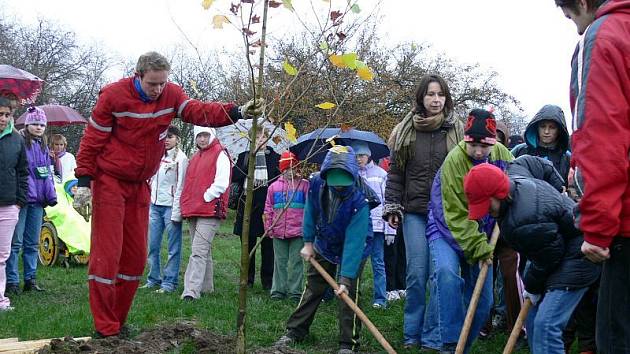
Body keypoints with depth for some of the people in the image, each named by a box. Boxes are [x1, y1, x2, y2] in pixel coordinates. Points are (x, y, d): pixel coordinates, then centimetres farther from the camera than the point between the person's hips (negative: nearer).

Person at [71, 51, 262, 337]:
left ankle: (117, 319, 19)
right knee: (107, 253, -7)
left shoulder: (171, 94, -4)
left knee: (136, 255, 8)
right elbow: (92, 140, -11)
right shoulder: (114, 95, -15)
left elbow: (199, 111, -17)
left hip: (140, 185, 6)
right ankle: (105, 328, -2)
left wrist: (237, 112, -32)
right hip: (109, 182, -5)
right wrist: (83, 182, -15)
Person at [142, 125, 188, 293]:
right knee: (152, 245, 9)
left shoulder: (181, 158, -6)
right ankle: (154, 279, 19)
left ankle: (170, 282, 4)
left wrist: (176, 212, -14)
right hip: (155, 205, 7)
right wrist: (147, 203, 12)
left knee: (173, 247, -1)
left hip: (170, 206, -6)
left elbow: (180, 187, -10)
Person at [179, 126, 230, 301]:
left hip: (210, 211, -8)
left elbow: (221, 183, -13)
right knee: (204, 251, 15)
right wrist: (186, 204, 14)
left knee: (198, 251, -15)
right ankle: (207, 287, 24)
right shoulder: (195, 158, 21)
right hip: (193, 212, 8)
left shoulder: (220, 155, -4)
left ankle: (191, 291, -20)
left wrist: (205, 197, -13)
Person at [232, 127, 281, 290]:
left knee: (267, 245, 1)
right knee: (248, 244, 7)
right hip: (248, 206, 2)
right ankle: (248, 279, 17)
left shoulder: (274, 157, 6)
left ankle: (267, 280, 10)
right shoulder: (244, 157, 11)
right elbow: (234, 177, -1)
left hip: (267, 205, -2)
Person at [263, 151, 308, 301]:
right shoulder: (274, 186, 10)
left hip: (298, 231, -2)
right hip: (278, 231, 3)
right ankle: (278, 290, 15)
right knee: (280, 261, 8)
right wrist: (268, 227, 9)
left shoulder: (304, 185, 3)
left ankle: (295, 291, 6)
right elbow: (268, 209, 14)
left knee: (296, 261, 0)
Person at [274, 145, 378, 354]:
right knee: (312, 288, 11)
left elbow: (353, 242, -37)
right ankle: (295, 332, 22)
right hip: (324, 244, 4)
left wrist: (345, 278, -37)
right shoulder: (316, 184, -25)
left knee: (349, 292, -11)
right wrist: (308, 243, 1)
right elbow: (310, 213, -4)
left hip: (354, 248, -4)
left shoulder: (359, 201, -37)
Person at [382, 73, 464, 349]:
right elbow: (395, 172, 9)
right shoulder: (406, 132, 7)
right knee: (417, 272, -3)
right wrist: (392, 207, 2)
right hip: (415, 212, 0)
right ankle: (412, 334, 7)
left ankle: (436, 334, 10)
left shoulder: (458, 131, 5)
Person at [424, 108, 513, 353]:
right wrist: (479, 248, -24)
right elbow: (456, 215, -21)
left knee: (483, 300, 4)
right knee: (447, 272, -33)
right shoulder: (454, 161, -23)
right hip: (448, 230, -5)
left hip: (482, 235, 5)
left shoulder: (502, 154, -7)